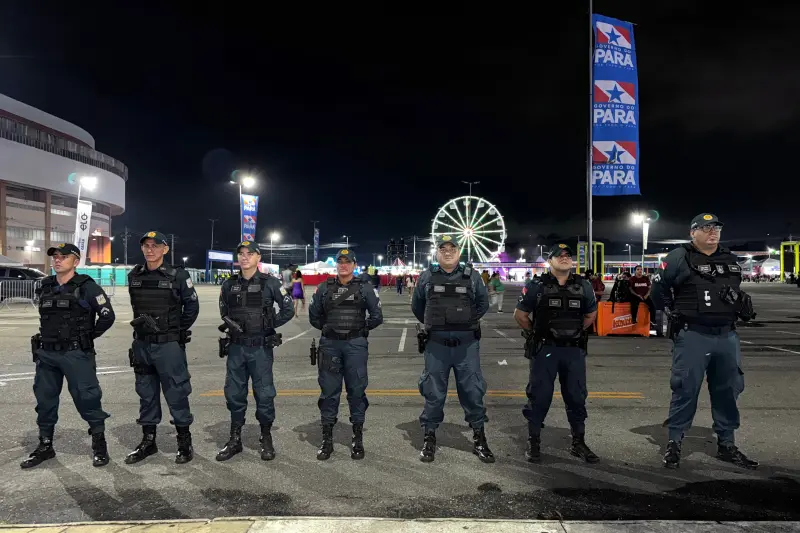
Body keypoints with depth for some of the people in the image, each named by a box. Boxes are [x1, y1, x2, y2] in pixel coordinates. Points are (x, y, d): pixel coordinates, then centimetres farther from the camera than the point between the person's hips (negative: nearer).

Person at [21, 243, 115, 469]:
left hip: (76, 354, -6)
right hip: (46, 353, 6)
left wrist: (88, 336, -2)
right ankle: (45, 445, 27)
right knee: (44, 399, 12)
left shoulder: (86, 287, -8)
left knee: (87, 398, -4)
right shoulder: (45, 287, 10)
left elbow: (107, 316, -9)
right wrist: (47, 337, 16)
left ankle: (99, 444, 10)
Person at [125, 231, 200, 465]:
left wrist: (178, 331, 1)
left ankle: (185, 442, 13)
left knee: (176, 393, 1)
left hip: (169, 345, -5)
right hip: (142, 344, 5)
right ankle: (148, 441, 26)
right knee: (146, 394, 13)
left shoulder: (178, 276, -7)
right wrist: (141, 323, 11)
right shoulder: (134, 276, 6)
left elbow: (192, 306, 0)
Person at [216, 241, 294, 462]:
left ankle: (266, 439, 20)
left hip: (261, 348, -3)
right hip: (236, 348, 4)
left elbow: (288, 310, 0)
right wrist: (230, 324, 4)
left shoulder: (270, 283, -4)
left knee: (264, 394, 4)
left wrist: (269, 326, -4)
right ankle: (235, 440, 24)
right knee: (234, 394, 10)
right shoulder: (229, 285, 6)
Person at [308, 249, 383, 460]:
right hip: (330, 345, 2)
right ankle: (327, 440, 16)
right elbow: (313, 315, 16)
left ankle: (357, 439, 16)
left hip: (356, 345, -1)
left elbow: (377, 316, 4)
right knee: (329, 391, 6)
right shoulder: (324, 288, 8)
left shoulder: (365, 287, 2)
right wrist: (327, 328, 9)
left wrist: (361, 329, 2)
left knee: (357, 391, 4)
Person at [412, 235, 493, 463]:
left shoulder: (472, 276, 2)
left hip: (467, 344, 0)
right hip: (436, 344, 0)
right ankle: (429, 439, 20)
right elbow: (417, 306, 17)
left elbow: (483, 304, 16)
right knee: (433, 393, 7)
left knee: (473, 391, 5)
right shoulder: (426, 277, 3)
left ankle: (479, 440, 19)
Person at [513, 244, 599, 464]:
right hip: (545, 349, -3)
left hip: (574, 350, 3)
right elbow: (520, 314, 4)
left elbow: (591, 314, 20)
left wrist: (576, 332, 13)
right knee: (539, 396, 2)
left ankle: (578, 443, 24)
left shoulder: (583, 286, 6)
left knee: (577, 396, 10)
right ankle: (533, 443, 14)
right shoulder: (537, 286, -4)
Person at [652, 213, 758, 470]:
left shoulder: (730, 259, 14)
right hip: (692, 335, -6)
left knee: (728, 390, 12)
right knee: (685, 390, -3)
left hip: (727, 336, 6)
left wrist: (744, 304, 11)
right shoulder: (679, 258, -6)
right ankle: (673, 443, 8)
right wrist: (672, 312, -4)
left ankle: (726, 445, 26)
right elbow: (658, 288, -1)